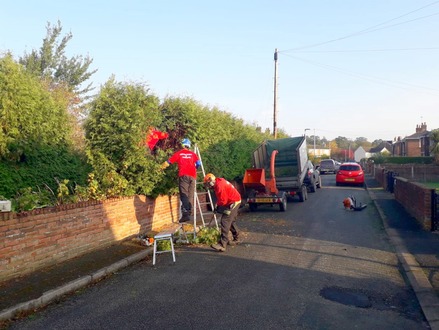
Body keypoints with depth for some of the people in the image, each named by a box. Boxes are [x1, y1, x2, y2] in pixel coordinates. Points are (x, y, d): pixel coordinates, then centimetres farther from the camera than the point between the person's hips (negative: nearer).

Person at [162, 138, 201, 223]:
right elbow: (198, 164, 8)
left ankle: (185, 214, -23)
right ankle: (189, 212, 3)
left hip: (183, 175, -2)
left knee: (184, 195, -9)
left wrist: (161, 167, 31)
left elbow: (168, 162, 15)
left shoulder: (179, 153, 12)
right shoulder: (193, 154, 17)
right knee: (190, 195, 8)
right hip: (193, 176, 3)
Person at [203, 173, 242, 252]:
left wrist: (217, 206, -4)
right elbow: (221, 197, 16)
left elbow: (223, 201, -22)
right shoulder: (219, 182, 11)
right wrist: (218, 205, 4)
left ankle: (222, 245, -21)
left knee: (225, 221, -16)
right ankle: (236, 239, 37)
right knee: (231, 221, 22)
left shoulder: (220, 185, -22)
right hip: (235, 201, 11)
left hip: (233, 203, -11)